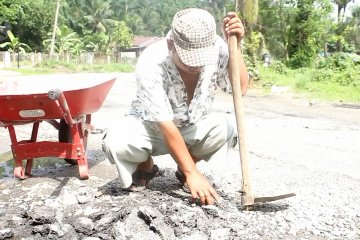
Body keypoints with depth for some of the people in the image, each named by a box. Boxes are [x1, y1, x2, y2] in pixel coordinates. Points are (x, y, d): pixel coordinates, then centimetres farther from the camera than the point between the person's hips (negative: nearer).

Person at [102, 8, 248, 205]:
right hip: (151, 126, -3)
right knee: (116, 142, -33)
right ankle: (145, 166, 5)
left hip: (192, 127, 3)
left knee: (228, 126, -27)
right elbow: (166, 126, -32)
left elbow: (241, 89, -24)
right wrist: (192, 173, -32)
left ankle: (183, 169, 2)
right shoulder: (150, 63, -32)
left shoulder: (216, 48, -21)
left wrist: (235, 46, -34)